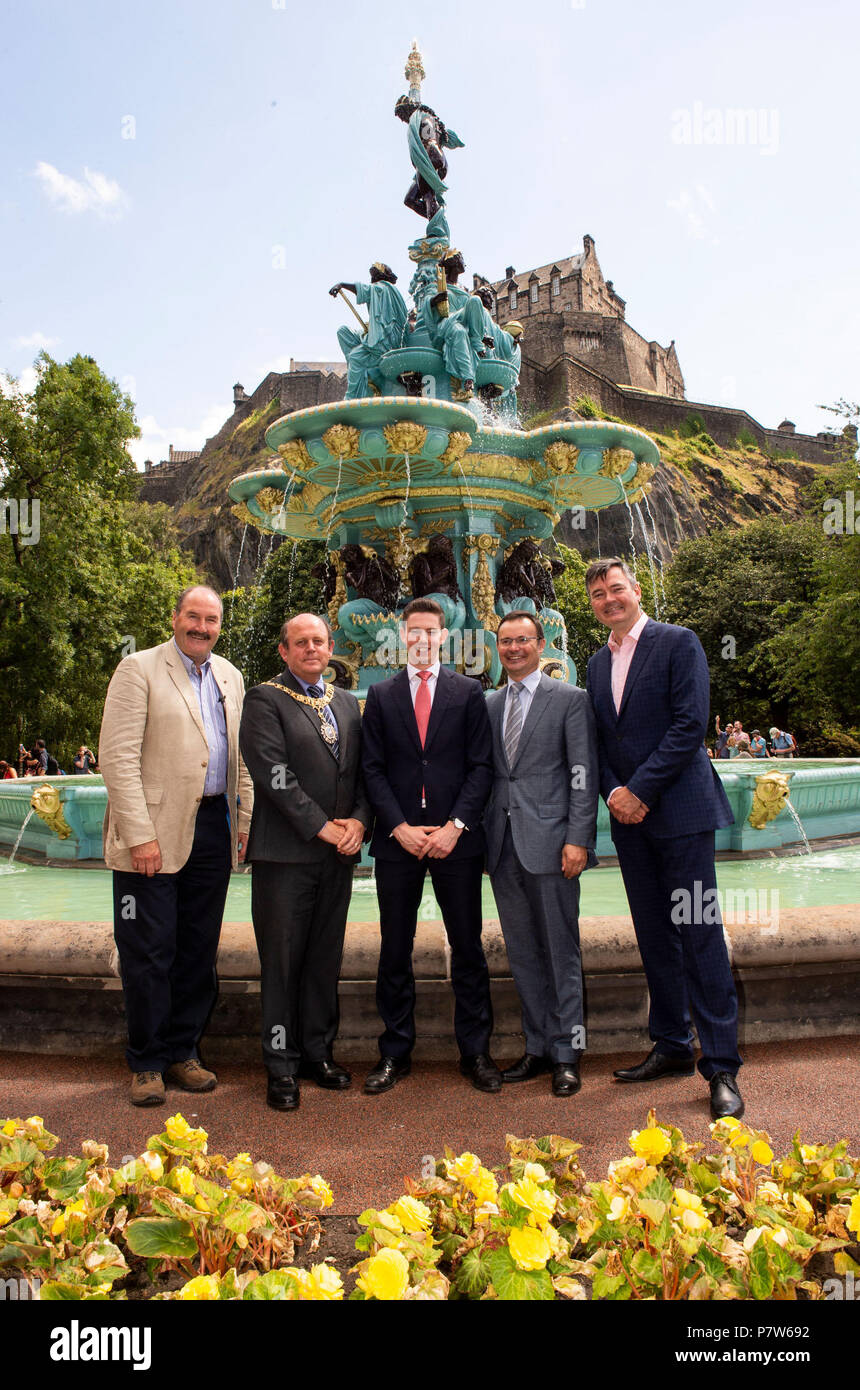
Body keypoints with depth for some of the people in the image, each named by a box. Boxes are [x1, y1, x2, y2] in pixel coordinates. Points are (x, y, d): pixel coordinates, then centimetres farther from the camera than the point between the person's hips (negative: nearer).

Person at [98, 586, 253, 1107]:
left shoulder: (230, 677, 13)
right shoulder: (139, 669, -4)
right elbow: (118, 757, -11)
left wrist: (246, 821, 8)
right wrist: (140, 836, -16)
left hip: (213, 828, 5)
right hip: (155, 831, -5)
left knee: (199, 947, 12)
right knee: (149, 951, 3)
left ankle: (184, 1050, 27)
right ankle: (148, 1062, 19)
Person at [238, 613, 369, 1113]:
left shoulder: (347, 703, 15)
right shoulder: (264, 700, -3)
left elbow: (364, 769, 14)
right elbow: (273, 772, -13)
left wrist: (359, 819, -3)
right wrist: (321, 826, -13)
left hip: (338, 851, 5)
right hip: (286, 852, -5)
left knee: (326, 958, 13)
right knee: (282, 960, 4)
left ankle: (319, 1051, 27)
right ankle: (282, 1066, 16)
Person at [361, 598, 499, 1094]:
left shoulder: (469, 693, 6)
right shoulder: (381, 695, 9)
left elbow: (482, 765, 1)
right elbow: (374, 769, 4)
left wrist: (455, 826, -10)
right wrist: (400, 828, -8)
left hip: (455, 839, -1)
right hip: (398, 839, 1)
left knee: (468, 947, 6)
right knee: (395, 951, 7)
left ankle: (476, 1052, 19)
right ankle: (395, 1053, 20)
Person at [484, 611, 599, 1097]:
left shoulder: (571, 700, 0)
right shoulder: (488, 705, 15)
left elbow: (584, 775, -5)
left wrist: (578, 839, -13)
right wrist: (480, 837, 10)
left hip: (549, 841, -5)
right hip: (503, 845, 5)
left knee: (561, 951, 2)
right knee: (522, 953, 12)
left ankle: (567, 1054, 15)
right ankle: (539, 1047, 24)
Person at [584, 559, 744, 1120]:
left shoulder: (678, 643, -3)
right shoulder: (598, 664, 16)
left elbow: (691, 725, -12)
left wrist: (640, 790, -15)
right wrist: (612, 792, -2)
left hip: (680, 810, -6)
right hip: (630, 819, 6)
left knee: (700, 936, -5)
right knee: (654, 937, 12)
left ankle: (722, 1068, 4)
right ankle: (673, 1047, 25)